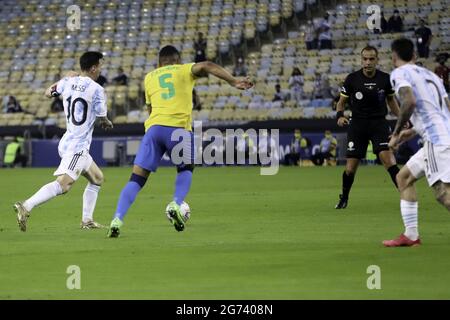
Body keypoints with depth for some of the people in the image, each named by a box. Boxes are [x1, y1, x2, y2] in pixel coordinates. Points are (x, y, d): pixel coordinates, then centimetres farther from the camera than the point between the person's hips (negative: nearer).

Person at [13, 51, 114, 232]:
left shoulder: (68, 82, 8)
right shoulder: (96, 90, -11)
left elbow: (48, 93, 27)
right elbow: (103, 119, 0)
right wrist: (107, 123, 23)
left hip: (67, 142, 9)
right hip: (77, 146, -9)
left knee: (97, 179, 22)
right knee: (63, 184, -21)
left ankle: (87, 220, 20)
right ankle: (26, 207, -34)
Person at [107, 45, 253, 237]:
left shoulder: (149, 77, 26)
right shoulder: (185, 70, 17)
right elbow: (206, 66, -2)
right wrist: (233, 82, -9)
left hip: (153, 127, 2)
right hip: (179, 127, -2)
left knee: (137, 179, 4)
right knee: (185, 170, 22)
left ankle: (117, 220, -12)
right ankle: (176, 204, -4)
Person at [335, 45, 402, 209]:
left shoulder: (385, 79, -2)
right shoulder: (352, 79, -6)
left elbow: (390, 99, 15)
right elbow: (342, 101, 5)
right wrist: (340, 115, -14)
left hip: (379, 123, 0)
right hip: (358, 124, 0)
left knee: (388, 158, -20)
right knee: (350, 168, 1)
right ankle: (344, 198, 26)